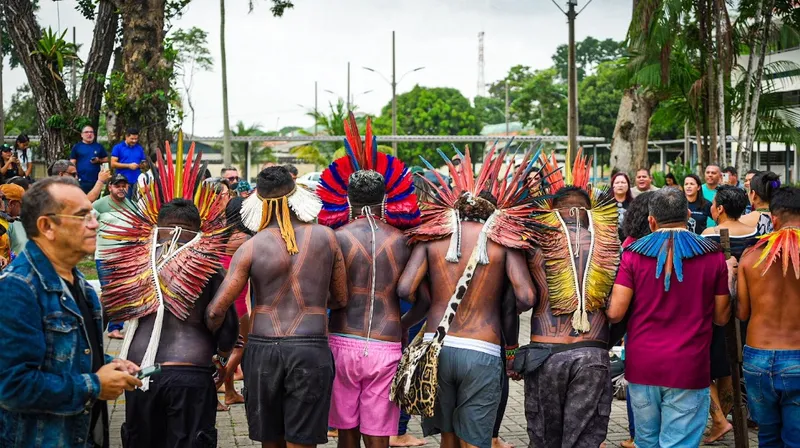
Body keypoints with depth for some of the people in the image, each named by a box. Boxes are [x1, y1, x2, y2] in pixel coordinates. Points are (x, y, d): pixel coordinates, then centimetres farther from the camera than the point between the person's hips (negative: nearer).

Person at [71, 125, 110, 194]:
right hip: (81, 181, -2)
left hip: (96, 181, 2)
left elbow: (106, 159, 16)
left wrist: (99, 160, -5)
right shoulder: (77, 147, 4)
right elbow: (72, 163, 3)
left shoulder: (99, 146, 10)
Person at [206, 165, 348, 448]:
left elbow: (216, 310, -7)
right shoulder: (325, 237, 0)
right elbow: (341, 300, 7)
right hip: (311, 349, -1)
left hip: (262, 348, 1)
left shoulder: (251, 248, -3)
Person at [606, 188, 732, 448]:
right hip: (689, 369, -1)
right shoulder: (713, 256, -2)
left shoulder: (633, 254, -2)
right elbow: (721, 317, 4)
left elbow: (615, 313, -6)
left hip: (641, 366, 2)